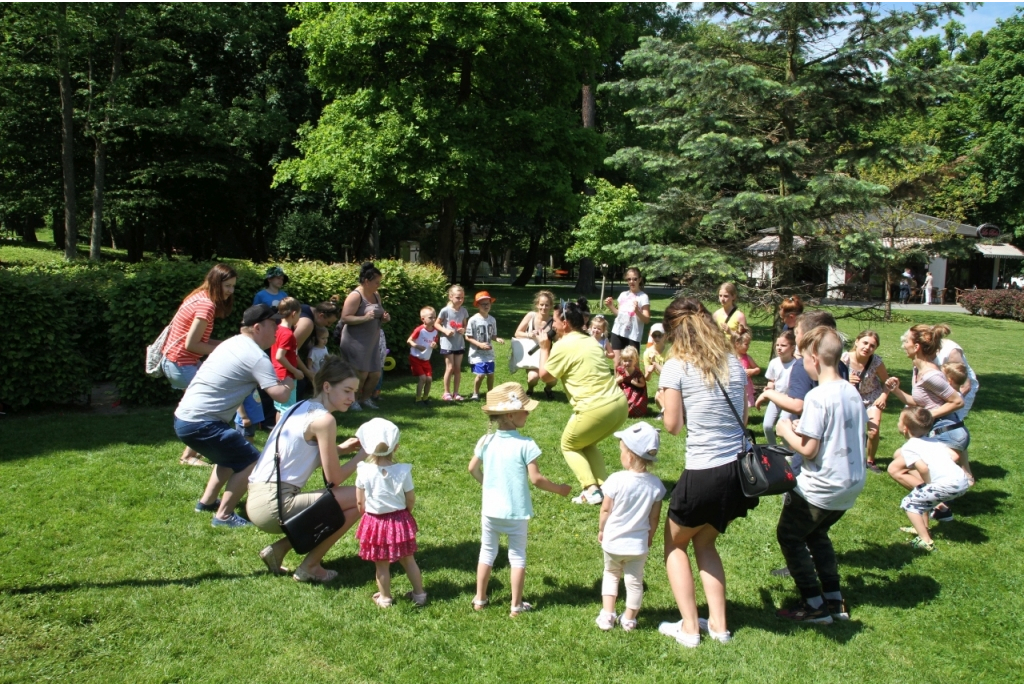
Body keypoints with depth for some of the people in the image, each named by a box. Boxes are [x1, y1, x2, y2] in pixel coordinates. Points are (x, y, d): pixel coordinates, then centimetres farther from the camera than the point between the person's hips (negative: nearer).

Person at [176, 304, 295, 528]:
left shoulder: (233, 343, 14)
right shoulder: (256, 357, -14)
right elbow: (280, 395, -20)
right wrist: (289, 385, 0)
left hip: (185, 418, 10)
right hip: (200, 424, -10)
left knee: (232, 455, 27)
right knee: (250, 461, -3)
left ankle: (206, 501, 33)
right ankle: (224, 516, 1)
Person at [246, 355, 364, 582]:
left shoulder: (301, 408, 14)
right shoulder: (324, 419, -12)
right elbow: (334, 478, -8)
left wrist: (339, 448, 12)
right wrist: (363, 454, 5)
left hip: (258, 501, 10)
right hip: (273, 505, -10)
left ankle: (278, 549, 15)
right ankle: (310, 566, 2)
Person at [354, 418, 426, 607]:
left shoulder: (364, 471, -15)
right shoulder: (403, 471, -13)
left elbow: (360, 502, -6)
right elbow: (411, 500, -5)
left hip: (374, 522, -1)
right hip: (400, 520, 2)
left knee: (382, 565, 12)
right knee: (408, 560, 18)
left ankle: (385, 598, 26)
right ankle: (419, 594, 27)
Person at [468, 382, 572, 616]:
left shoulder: (486, 441, -5)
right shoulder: (526, 445, -19)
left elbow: (473, 468, 8)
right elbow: (536, 480, -18)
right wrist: (559, 489, -2)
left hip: (490, 509, 4)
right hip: (517, 512, -3)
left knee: (487, 552, 19)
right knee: (517, 556, 12)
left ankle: (480, 599, 29)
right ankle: (516, 606, 19)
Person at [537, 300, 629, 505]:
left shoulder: (563, 345, -7)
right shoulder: (588, 341, 18)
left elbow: (545, 376, 2)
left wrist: (544, 348, 14)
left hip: (597, 408, -8)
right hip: (619, 403, 8)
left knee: (569, 445, 16)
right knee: (586, 444, 28)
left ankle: (591, 490, 3)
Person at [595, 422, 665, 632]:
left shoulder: (616, 480, -22)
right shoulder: (656, 484, -13)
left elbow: (605, 509, -10)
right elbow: (654, 517, -3)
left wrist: (601, 530, 7)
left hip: (613, 541, -1)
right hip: (638, 544, 1)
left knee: (611, 575, 22)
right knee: (635, 581, 17)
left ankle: (607, 616, 20)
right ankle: (629, 619, 29)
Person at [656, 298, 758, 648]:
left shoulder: (676, 367, -8)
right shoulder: (734, 363, 6)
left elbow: (672, 425, -5)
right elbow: (743, 417, 11)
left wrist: (665, 397, 11)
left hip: (704, 474, -5)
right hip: (741, 470, 6)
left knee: (675, 544, 19)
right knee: (704, 542, 27)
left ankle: (689, 628, 16)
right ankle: (718, 624, 26)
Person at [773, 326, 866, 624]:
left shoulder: (817, 396, -21)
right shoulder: (853, 393, 4)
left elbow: (808, 450, -22)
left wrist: (787, 431, -3)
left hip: (820, 487, -8)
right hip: (852, 484, 8)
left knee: (789, 535, 10)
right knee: (816, 533, 26)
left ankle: (815, 606, 10)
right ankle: (835, 601, 26)